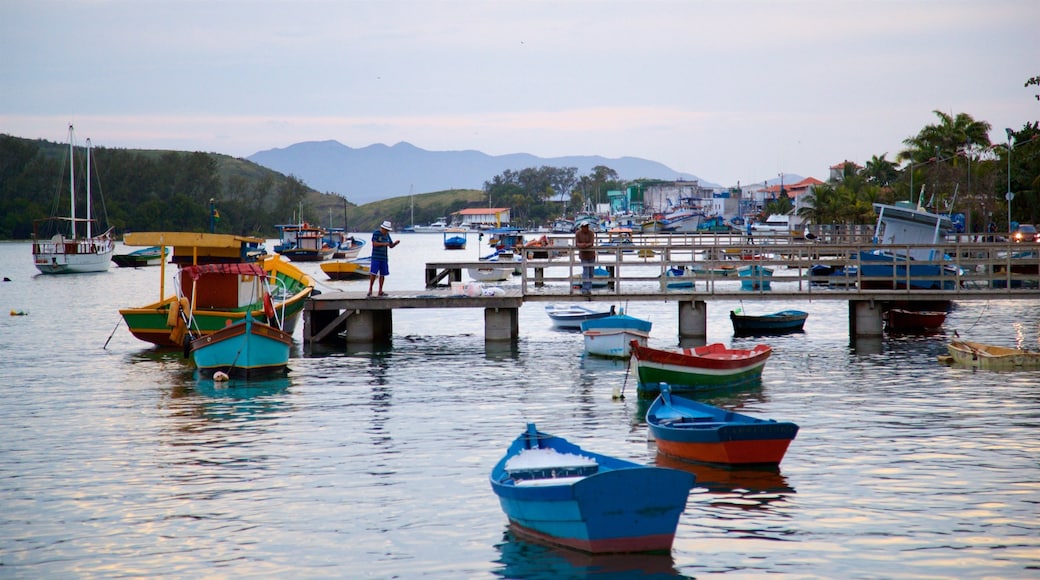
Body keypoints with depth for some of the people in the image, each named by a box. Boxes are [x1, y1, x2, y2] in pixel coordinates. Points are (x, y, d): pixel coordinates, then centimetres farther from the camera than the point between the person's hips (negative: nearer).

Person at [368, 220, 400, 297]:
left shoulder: (387, 235, 13)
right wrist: (384, 244, -24)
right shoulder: (376, 233, -6)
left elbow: (391, 246, 15)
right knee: (373, 273, -9)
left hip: (384, 258, 6)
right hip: (376, 257, -6)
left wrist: (396, 243, -5)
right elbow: (374, 244, -15)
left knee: (382, 274, 3)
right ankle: (370, 290, -5)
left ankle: (380, 291, 7)